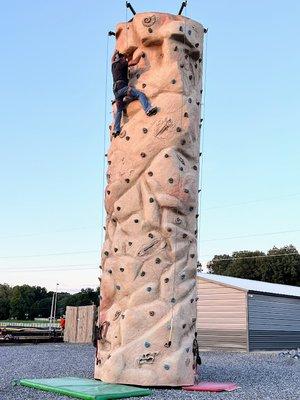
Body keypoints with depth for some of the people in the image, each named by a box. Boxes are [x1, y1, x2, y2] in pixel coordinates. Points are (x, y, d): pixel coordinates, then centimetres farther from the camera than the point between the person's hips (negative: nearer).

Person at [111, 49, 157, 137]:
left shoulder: (113, 65, 24)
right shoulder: (122, 63, 4)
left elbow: (112, 59, 49)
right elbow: (135, 61, -3)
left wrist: (115, 53, 65)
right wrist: (141, 54, 13)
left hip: (116, 90, 8)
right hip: (122, 87, -8)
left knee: (119, 110, 13)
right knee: (140, 94, -18)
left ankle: (116, 129, 4)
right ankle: (148, 109, -44)